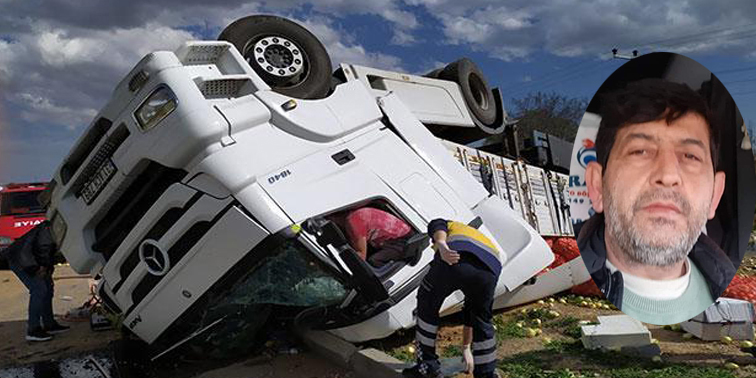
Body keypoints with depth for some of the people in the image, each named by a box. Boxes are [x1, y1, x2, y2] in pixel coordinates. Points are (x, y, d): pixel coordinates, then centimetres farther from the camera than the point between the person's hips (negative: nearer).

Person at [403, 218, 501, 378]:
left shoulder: (451, 227, 40)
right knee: (482, 321, 29)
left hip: (456, 259, -4)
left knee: (427, 306, 21)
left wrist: (442, 246, -14)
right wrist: (466, 348, 56)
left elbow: (437, 227, 7)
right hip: (491, 268, 4)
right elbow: (470, 310, 49)